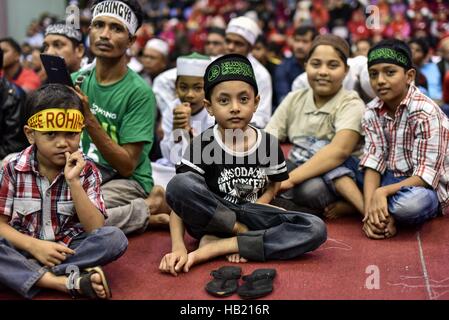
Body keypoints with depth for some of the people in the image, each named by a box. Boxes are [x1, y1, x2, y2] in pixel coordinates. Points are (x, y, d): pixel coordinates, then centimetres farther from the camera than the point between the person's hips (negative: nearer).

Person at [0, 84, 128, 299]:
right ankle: (69, 282, -33)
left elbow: (96, 230, -13)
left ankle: (32, 274, -26)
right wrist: (34, 245, -21)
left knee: (115, 238, -26)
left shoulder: (86, 170, -5)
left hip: (69, 249, 1)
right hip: (25, 249, 0)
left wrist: (73, 181, -23)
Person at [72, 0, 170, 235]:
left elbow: (127, 166, -15)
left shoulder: (139, 92, -12)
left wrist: (89, 120, -27)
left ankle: (148, 207, -8)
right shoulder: (76, 81, 5)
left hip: (126, 181, -7)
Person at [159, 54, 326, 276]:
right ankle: (246, 236, -15)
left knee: (316, 229, -22)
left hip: (252, 216, 3)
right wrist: (178, 247, -31)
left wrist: (250, 214, -10)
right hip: (211, 218, -3)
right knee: (179, 185, -33)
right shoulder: (203, 145, -10)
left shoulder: (268, 144, -1)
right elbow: (180, 197, -16)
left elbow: (273, 188, 10)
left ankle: (215, 247, -24)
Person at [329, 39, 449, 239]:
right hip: (388, 179, 5)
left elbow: (425, 175, -21)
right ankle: (373, 214, -26)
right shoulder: (373, 112, -1)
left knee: (413, 202, -41)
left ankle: (349, 204, -17)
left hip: (426, 187, -5)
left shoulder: (425, 112, -17)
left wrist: (382, 192, -32)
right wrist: (370, 204, -25)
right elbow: (373, 162, -9)